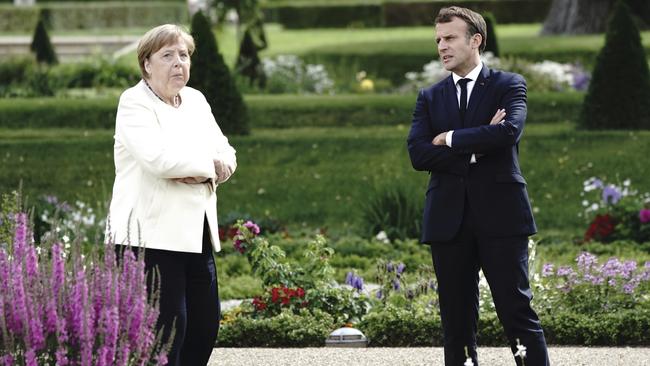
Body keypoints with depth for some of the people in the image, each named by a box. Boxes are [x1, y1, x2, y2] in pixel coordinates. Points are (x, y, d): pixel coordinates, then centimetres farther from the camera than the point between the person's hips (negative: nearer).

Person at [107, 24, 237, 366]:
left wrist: (200, 172, -11)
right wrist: (209, 165, -7)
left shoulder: (195, 100, 17)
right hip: (153, 233, -8)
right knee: (167, 330, -10)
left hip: (196, 232, 8)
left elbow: (226, 155, 12)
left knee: (206, 326, 9)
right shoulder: (134, 103, -6)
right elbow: (158, 157, -22)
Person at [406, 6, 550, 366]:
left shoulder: (509, 86, 4)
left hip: (500, 216, -3)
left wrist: (451, 139, -6)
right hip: (448, 220, 4)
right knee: (456, 320, 5)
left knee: (517, 312, -6)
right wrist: (477, 146, -10)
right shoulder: (429, 98, 13)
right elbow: (418, 154, -1)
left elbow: (509, 131, -16)